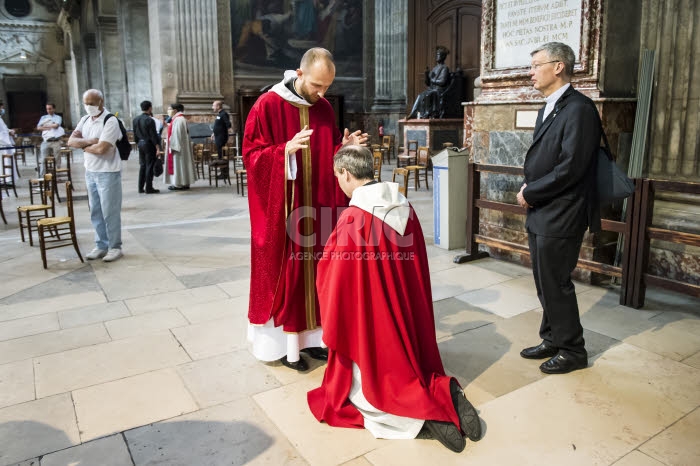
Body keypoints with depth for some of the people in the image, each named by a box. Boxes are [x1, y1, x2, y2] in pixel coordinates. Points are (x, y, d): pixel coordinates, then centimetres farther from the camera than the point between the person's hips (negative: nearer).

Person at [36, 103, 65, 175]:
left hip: (56, 141, -2)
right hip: (46, 141, 2)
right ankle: (42, 176, -1)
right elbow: (38, 127, 5)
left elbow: (56, 125, -9)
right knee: (43, 159, -3)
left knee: (57, 159, 2)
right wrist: (48, 128, -7)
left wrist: (46, 126, 0)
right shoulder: (43, 117, 16)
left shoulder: (58, 117, 10)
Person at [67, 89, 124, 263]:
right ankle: (101, 245, 24)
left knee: (110, 212, -1)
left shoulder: (110, 121, -14)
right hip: (90, 171, 8)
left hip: (108, 173, -8)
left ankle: (115, 247, 10)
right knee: (96, 212, 13)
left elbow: (101, 148, -22)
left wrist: (83, 145, -5)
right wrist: (90, 141, -14)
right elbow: (71, 141, 3)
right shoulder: (85, 120, 11)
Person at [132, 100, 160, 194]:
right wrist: (157, 147, -12)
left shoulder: (135, 120, 7)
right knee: (150, 166, -1)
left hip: (140, 144, 7)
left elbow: (135, 134, 12)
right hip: (149, 144, -7)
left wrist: (138, 143, 21)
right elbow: (153, 135, -16)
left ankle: (141, 188, 16)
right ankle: (148, 188, 0)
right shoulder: (149, 120, -15)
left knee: (142, 166, 13)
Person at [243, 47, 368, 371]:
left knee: (315, 269, 11)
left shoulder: (324, 108, 6)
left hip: (317, 206, 5)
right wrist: (286, 149, -27)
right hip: (281, 208, -5)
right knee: (284, 272, 4)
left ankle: (309, 338, 27)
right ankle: (285, 345, 18)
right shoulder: (268, 105, -10)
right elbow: (251, 154, -11)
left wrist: (344, 148, -8)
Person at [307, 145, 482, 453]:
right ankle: (443, 396, -1)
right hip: (407, 316, 7)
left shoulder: (352, 220, -22)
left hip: (371, 322, -7)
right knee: (409, 367, 26)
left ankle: (421, 411, -10)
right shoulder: (405, 208, -1)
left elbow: (332, 277, -14)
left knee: (362, 386, 12)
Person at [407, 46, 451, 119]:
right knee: (420, 96, -20)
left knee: (425, 96, -31)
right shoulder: (434, 68, 21)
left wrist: (432, 80, -4)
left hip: (439, 90, -7)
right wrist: (426, 74, -1)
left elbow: (442, 82, -17)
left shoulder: (444, 68, -3)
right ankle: (413, 113, -31)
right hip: (432, 89, 7)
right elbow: (428, 83, 16)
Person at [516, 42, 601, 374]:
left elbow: (570, 168, -22)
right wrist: (528, 190, 1)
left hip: (560, 216, -9)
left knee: (555, 284, 1)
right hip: (540, 214, 9)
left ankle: (572, 351, 19)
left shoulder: (578, 109, -16)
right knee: (545, 282, 17)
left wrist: (530, 193, -14)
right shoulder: (549, 108, 15)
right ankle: (553, 340, 33)